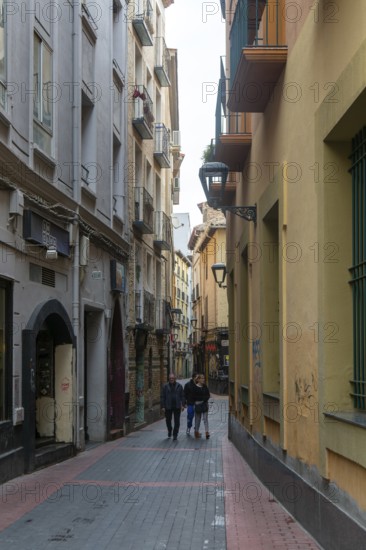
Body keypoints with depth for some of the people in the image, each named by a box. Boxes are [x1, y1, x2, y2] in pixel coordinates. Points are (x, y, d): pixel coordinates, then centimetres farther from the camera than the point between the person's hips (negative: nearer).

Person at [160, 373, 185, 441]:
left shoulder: (179, 386, 3)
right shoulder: (165, 386, 1)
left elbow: (182, 396, 4)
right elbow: (162, 397, 1)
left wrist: (183, 405, -4)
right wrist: (163, 406, -4)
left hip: (177, 407, 0)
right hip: (168, 407, 0)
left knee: (177, 422, -2)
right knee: (168, 420, 12)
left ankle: (175, 435, 4)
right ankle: (169, 430, 39)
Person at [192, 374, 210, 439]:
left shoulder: (205, 387, 6)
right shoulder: (195, 387, -6)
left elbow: (208, 395, 8)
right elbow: (193, 396, -9)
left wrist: (205, 398, -11)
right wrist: (202, 398, -13)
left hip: (205, 404, 3)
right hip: (197, 404, -3)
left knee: (205, 418, -2)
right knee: (197, 419, 7)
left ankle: (207, 432, -5)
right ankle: (196, 431, 18)